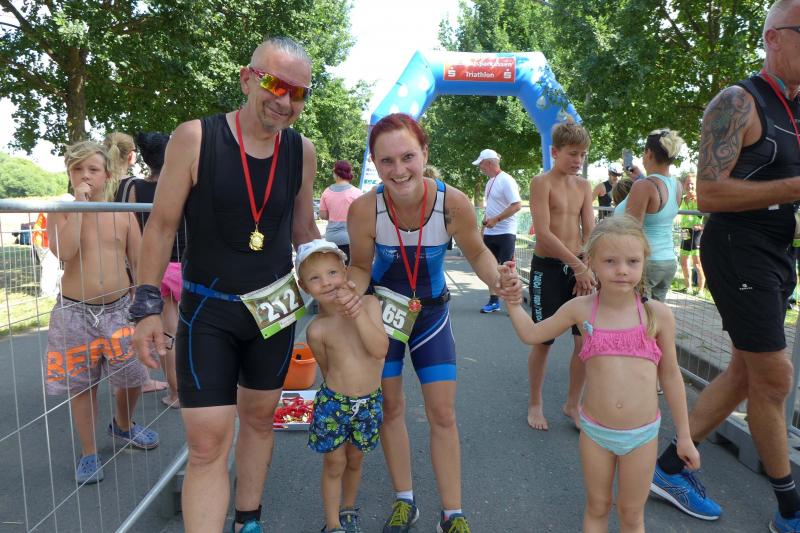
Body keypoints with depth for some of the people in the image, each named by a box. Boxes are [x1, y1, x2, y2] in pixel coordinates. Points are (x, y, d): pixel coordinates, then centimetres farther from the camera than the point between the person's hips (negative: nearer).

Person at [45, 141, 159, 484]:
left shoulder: (123, 214, 3)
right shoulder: (61, 213, -2)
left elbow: (140, 262, 5)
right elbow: (63, 252, -21)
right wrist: (79, 205, -19)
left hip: (120, 308, 2)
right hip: (75, 311, -1)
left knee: (132, 377, 7)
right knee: (82, 384, 8)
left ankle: (122, 425, 39)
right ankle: (89, 453, 26)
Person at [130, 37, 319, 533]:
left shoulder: (302, 151, -1)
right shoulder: (195, 138, -12)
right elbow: (162, 226, -7)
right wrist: (148, 305, -9)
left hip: (276, 308, 4)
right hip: (208, 312, -3)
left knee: (259, 418, 18)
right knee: (208, 445, -5)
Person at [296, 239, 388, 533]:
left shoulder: (368, 304, -12)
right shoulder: (317, 330, -14)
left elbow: (380, 349, -23)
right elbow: (327, 369, 1)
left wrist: (357, 313, -30)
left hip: (370, 402, 2)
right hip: (333, 403, -2)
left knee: (355, 460, 20)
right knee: (334, 463, 8)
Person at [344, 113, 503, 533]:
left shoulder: (453, 203, -27)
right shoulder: (364, 209, -28)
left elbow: (477, 252, -7)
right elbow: (360, 266, -11)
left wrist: (498, 281, -27)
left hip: (431, 311, 0)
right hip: (382, 309, 0)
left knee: (443, 414, 4)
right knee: (390, 407, 11)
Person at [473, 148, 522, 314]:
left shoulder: (506, 180, -13)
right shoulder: (490, 182, 13)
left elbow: (517, 205, -21)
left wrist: (496, 219, -22)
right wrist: (483, 227, 15)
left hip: (505, 233, -8)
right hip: (490, 233, 8)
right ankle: (493, 301, 20)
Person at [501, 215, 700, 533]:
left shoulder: (658, 314, -9)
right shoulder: (580, 309, -7)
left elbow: (670, 375, 1)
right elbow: (531, 334, 6)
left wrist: (684, 435, 6)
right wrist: (513, 299, -6)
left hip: (642, 434, -1)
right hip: (595, 431, 1)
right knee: (597, 507, 19)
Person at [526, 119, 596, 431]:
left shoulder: (584, 186, 9)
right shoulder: (542, 183, -9)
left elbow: (590, 232, 3)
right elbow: (543, 232, -18)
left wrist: (586, 271, -10)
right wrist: (579, 266, -20)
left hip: (578, 268, 5)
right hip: (547, 268, -5)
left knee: (586, 339, 4)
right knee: (543, 340, 3)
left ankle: (572, 405, 22)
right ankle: (535, 403, 23)